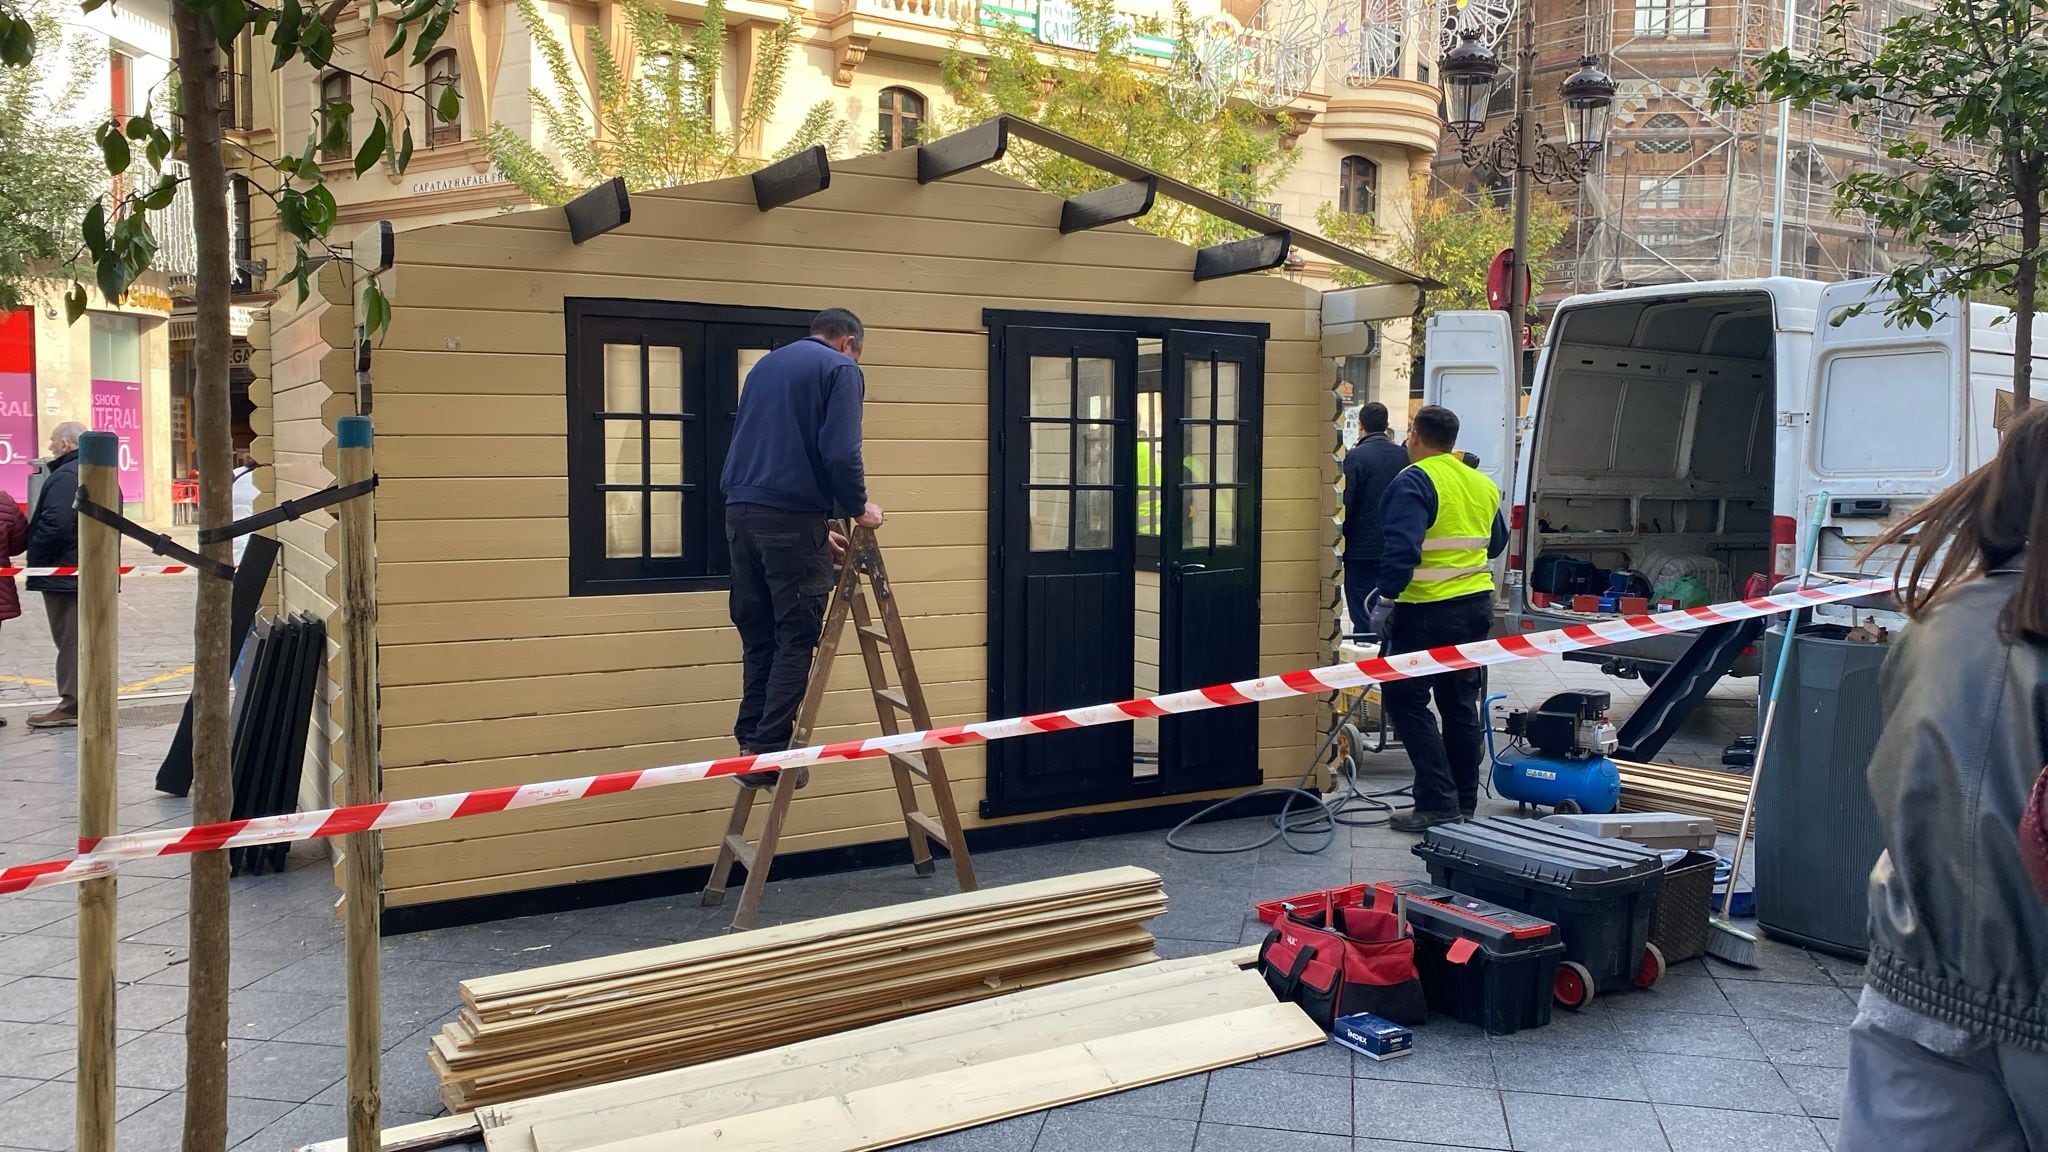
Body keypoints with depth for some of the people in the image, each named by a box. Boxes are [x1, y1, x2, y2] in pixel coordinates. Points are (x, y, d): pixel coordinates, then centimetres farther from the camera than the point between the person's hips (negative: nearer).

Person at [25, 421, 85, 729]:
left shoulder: (65, 476, -16)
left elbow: (54, 525, -25)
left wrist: (36, 561, -14)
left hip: (65, 574, -9)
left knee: (70, 640, -5)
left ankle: (71, 706, -2)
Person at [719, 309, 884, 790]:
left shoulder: (767, 364, 24)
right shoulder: (841, 368, 1)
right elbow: (840, 453, -13)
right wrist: (858, 507, 4)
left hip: (740, 513, 7)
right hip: (791, 518, -7)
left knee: (757, 637, 13)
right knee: (796, 639, 0)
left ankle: (750, 746, 12)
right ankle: (770, 753, -2)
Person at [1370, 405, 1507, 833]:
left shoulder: (1414, 481, -13)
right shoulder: (1482, 484, 11)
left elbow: (1403, 546, -24)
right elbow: (1496, 544, 24)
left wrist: (1387, 598, -20)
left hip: (1428, 611, -8)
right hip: (1477, 605, 8)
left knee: (1406, 701, 0)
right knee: (1461, 704, 15)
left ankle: (1437, 805, -5)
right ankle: (1464, 804, 21)